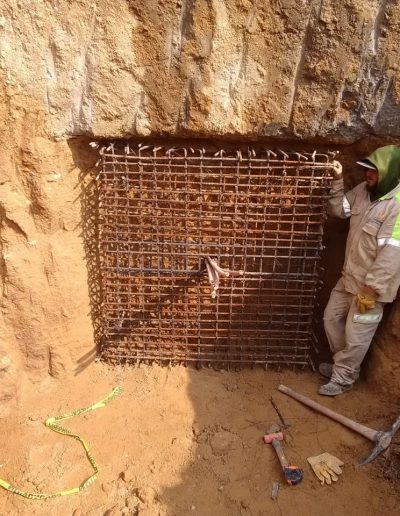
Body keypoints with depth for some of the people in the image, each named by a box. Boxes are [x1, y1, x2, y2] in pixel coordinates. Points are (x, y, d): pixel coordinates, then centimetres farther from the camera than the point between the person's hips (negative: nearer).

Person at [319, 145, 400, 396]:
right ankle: (343, 363, 41)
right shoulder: (364, 190, 2)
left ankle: (343, 378, 26)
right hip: (350, 276, 9)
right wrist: (338, 180, -2)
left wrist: (371, 288, -24)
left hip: (371, 284, -8)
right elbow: (338, 209, 13)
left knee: (356, 335, 5)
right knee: (332, 317, 20)